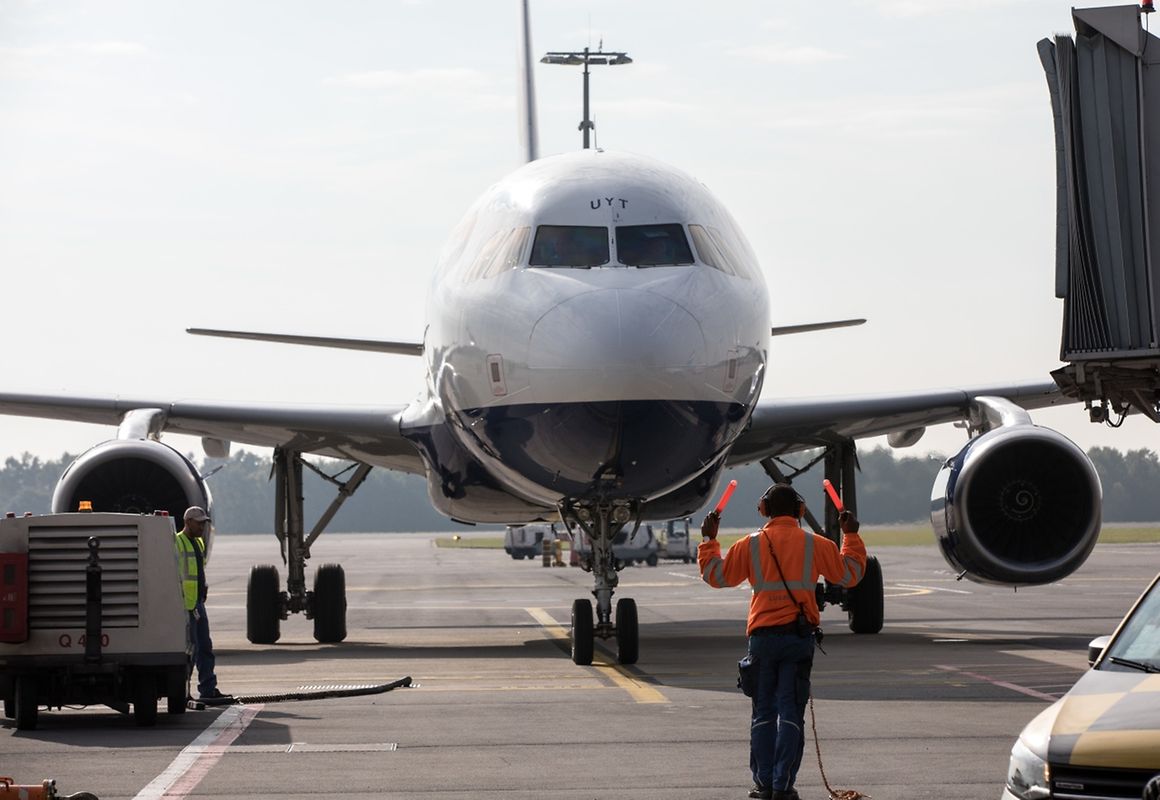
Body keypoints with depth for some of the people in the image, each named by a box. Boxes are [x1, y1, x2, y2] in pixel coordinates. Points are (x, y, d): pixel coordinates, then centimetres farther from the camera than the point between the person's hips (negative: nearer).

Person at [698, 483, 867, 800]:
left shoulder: (751, 545, 1)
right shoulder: (814, 545, 0)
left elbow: (715, 575, 11)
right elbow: (850, 574, 11)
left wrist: (708, 540, 24)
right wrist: (851, 536, 23)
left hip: (762, 636, 1)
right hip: (799, 636, -1)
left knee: (763, 712, 10)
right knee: (790, 712, 2)